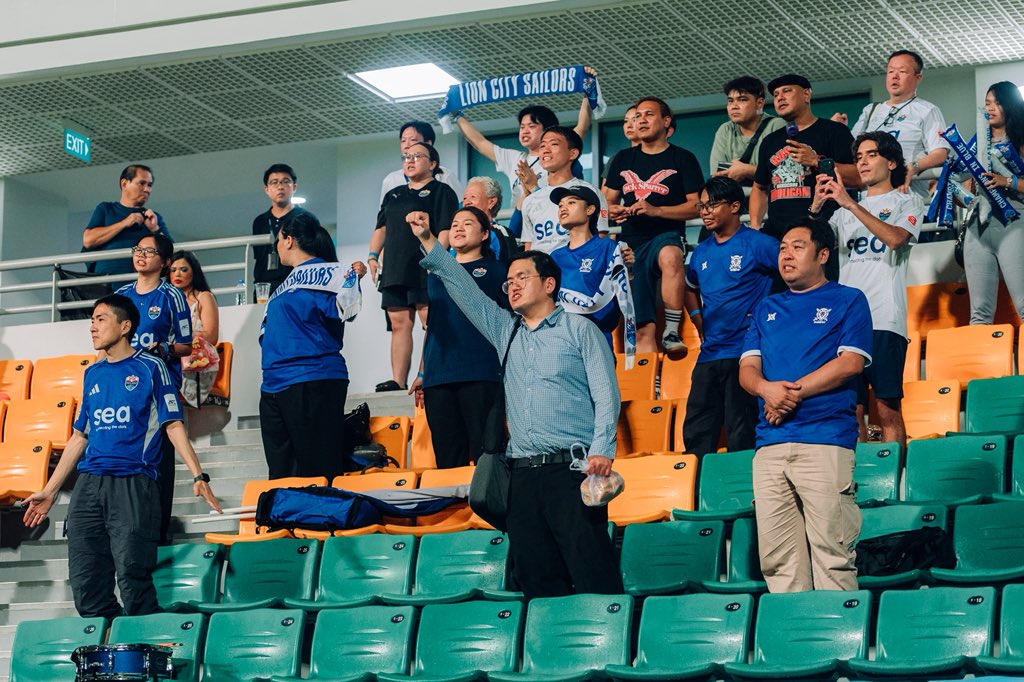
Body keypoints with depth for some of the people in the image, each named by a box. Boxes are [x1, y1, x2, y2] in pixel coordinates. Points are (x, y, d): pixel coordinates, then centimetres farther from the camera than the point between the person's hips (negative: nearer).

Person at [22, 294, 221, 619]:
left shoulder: (150, 367, 3)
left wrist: (198, 476, -12)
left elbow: (173, 426, -1)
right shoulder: (93, 373, 18)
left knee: (132, 575, -11)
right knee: (84, 582, 1)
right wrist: (50, 491, 21)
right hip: (89, 484, 6)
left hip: (133, 483, -6)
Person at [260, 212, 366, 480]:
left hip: (312, 383, -9)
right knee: (281, 475, 9)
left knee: (319, 476, -10)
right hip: (274, 386, 9)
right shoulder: (285, 285, 23)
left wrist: (353, 279, -29)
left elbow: (343, 310, -19)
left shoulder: (325, 272, -2)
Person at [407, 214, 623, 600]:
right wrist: (429, 242, 10)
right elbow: (464, 291, 18)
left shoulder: (579, 330, 6)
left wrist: (602, 450, -15)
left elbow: (606, 395, -2)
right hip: (523, 475, 5)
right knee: (537, 583, 1)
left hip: (572, 469, -5)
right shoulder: (505, 331, 21)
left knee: (595, 577, -12)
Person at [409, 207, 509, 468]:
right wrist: (422, 373, 20)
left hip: (482, 377, -5)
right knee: (447, 461, 2)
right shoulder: (436, 275, 22)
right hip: (438, 378, 5)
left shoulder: (495, 270, 9)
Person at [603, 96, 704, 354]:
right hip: (633, 243, 4)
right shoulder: (623, 159, 19)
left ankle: (672, 333, -38)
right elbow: (608, 201, 22)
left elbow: (696, 206, -2)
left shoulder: (682, 159, 6)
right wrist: (613, 211, -3)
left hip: (667, 235, -4)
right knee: (643, 328, -6)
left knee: (670, 256, -42)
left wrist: (656, 210, -16)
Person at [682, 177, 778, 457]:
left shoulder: (757, 244, -5)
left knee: (741, 437, -6)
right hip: (709, 353, 7)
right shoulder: (701, 253, 15)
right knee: (696, 434, 7)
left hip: (744, 352, -7)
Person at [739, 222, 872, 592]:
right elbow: (747, 368, 15)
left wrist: (794, 392, -8)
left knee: (831, 553, -10)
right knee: (776, 557, 0)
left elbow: (851, 362, -3)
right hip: (770, 443, 5)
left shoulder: (848, 300, 10)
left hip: (825, 441, -5)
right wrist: (767, 389, -8)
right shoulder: (767, 308, 24)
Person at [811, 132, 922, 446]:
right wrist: (817, 203, -2)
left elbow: (894, 238, -11)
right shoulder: (844, 209, 24)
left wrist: (851, 204, -15)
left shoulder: (907, 202, 10)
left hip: (884, 321, -5)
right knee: (851, 408, 1)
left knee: (888, 409, -9)